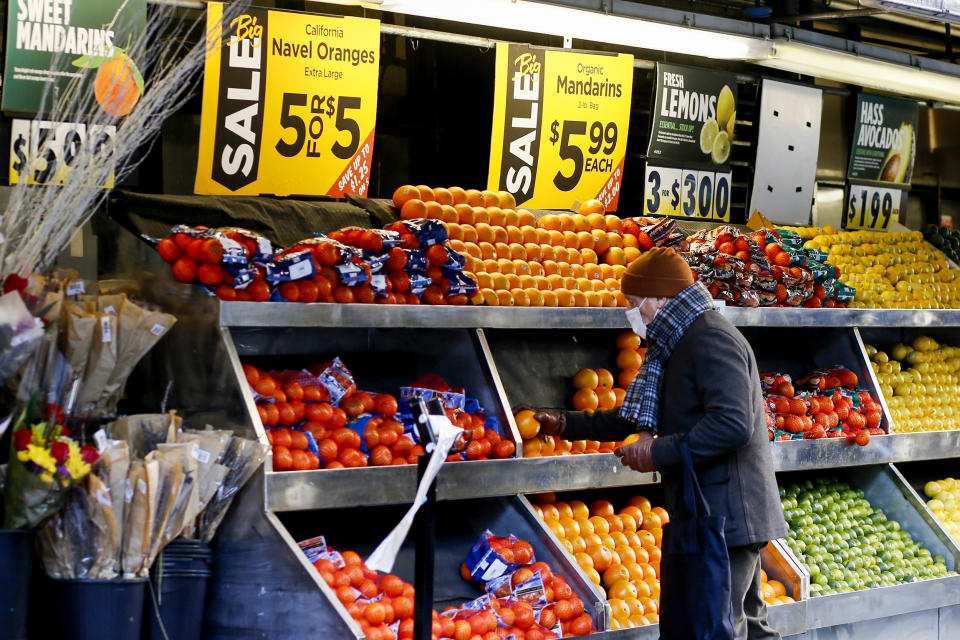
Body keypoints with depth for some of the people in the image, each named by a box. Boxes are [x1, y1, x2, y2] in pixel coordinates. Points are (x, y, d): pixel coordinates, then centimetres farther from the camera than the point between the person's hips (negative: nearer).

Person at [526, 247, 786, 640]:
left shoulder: (710, 339, -15)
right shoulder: (682, 345, 19)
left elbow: (732, 425, -27)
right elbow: (636, 418, 28)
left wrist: (658, 453, -20)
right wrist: (565, 425, 23)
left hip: (727, 515, -11)